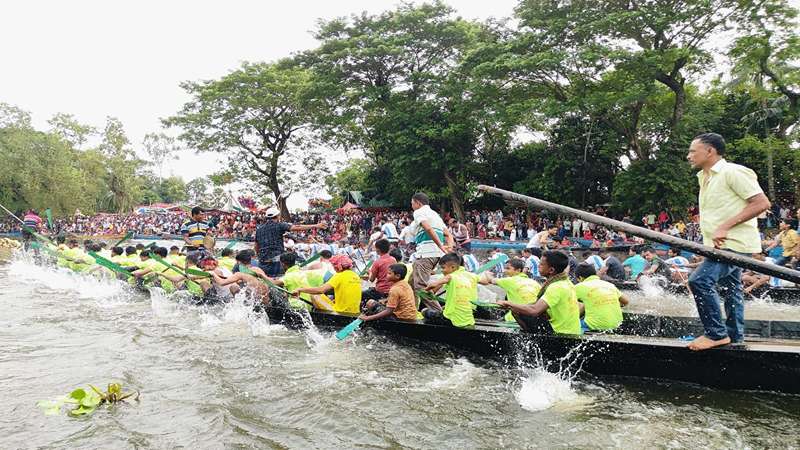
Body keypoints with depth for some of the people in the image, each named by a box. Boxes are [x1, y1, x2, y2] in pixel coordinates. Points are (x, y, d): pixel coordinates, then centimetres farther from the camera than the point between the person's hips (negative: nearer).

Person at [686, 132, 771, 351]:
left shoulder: (733, 172, -13)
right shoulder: (704, 178, 15)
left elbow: (762, 203, -19)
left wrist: (725, 227, -24)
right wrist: (714, 234, 12)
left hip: (735, 243, -10)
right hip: (722, 245, 10)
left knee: (700, 280, -20)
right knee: (731, 291, 15)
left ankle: (716, 334, -9)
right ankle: (735, 337, 25)